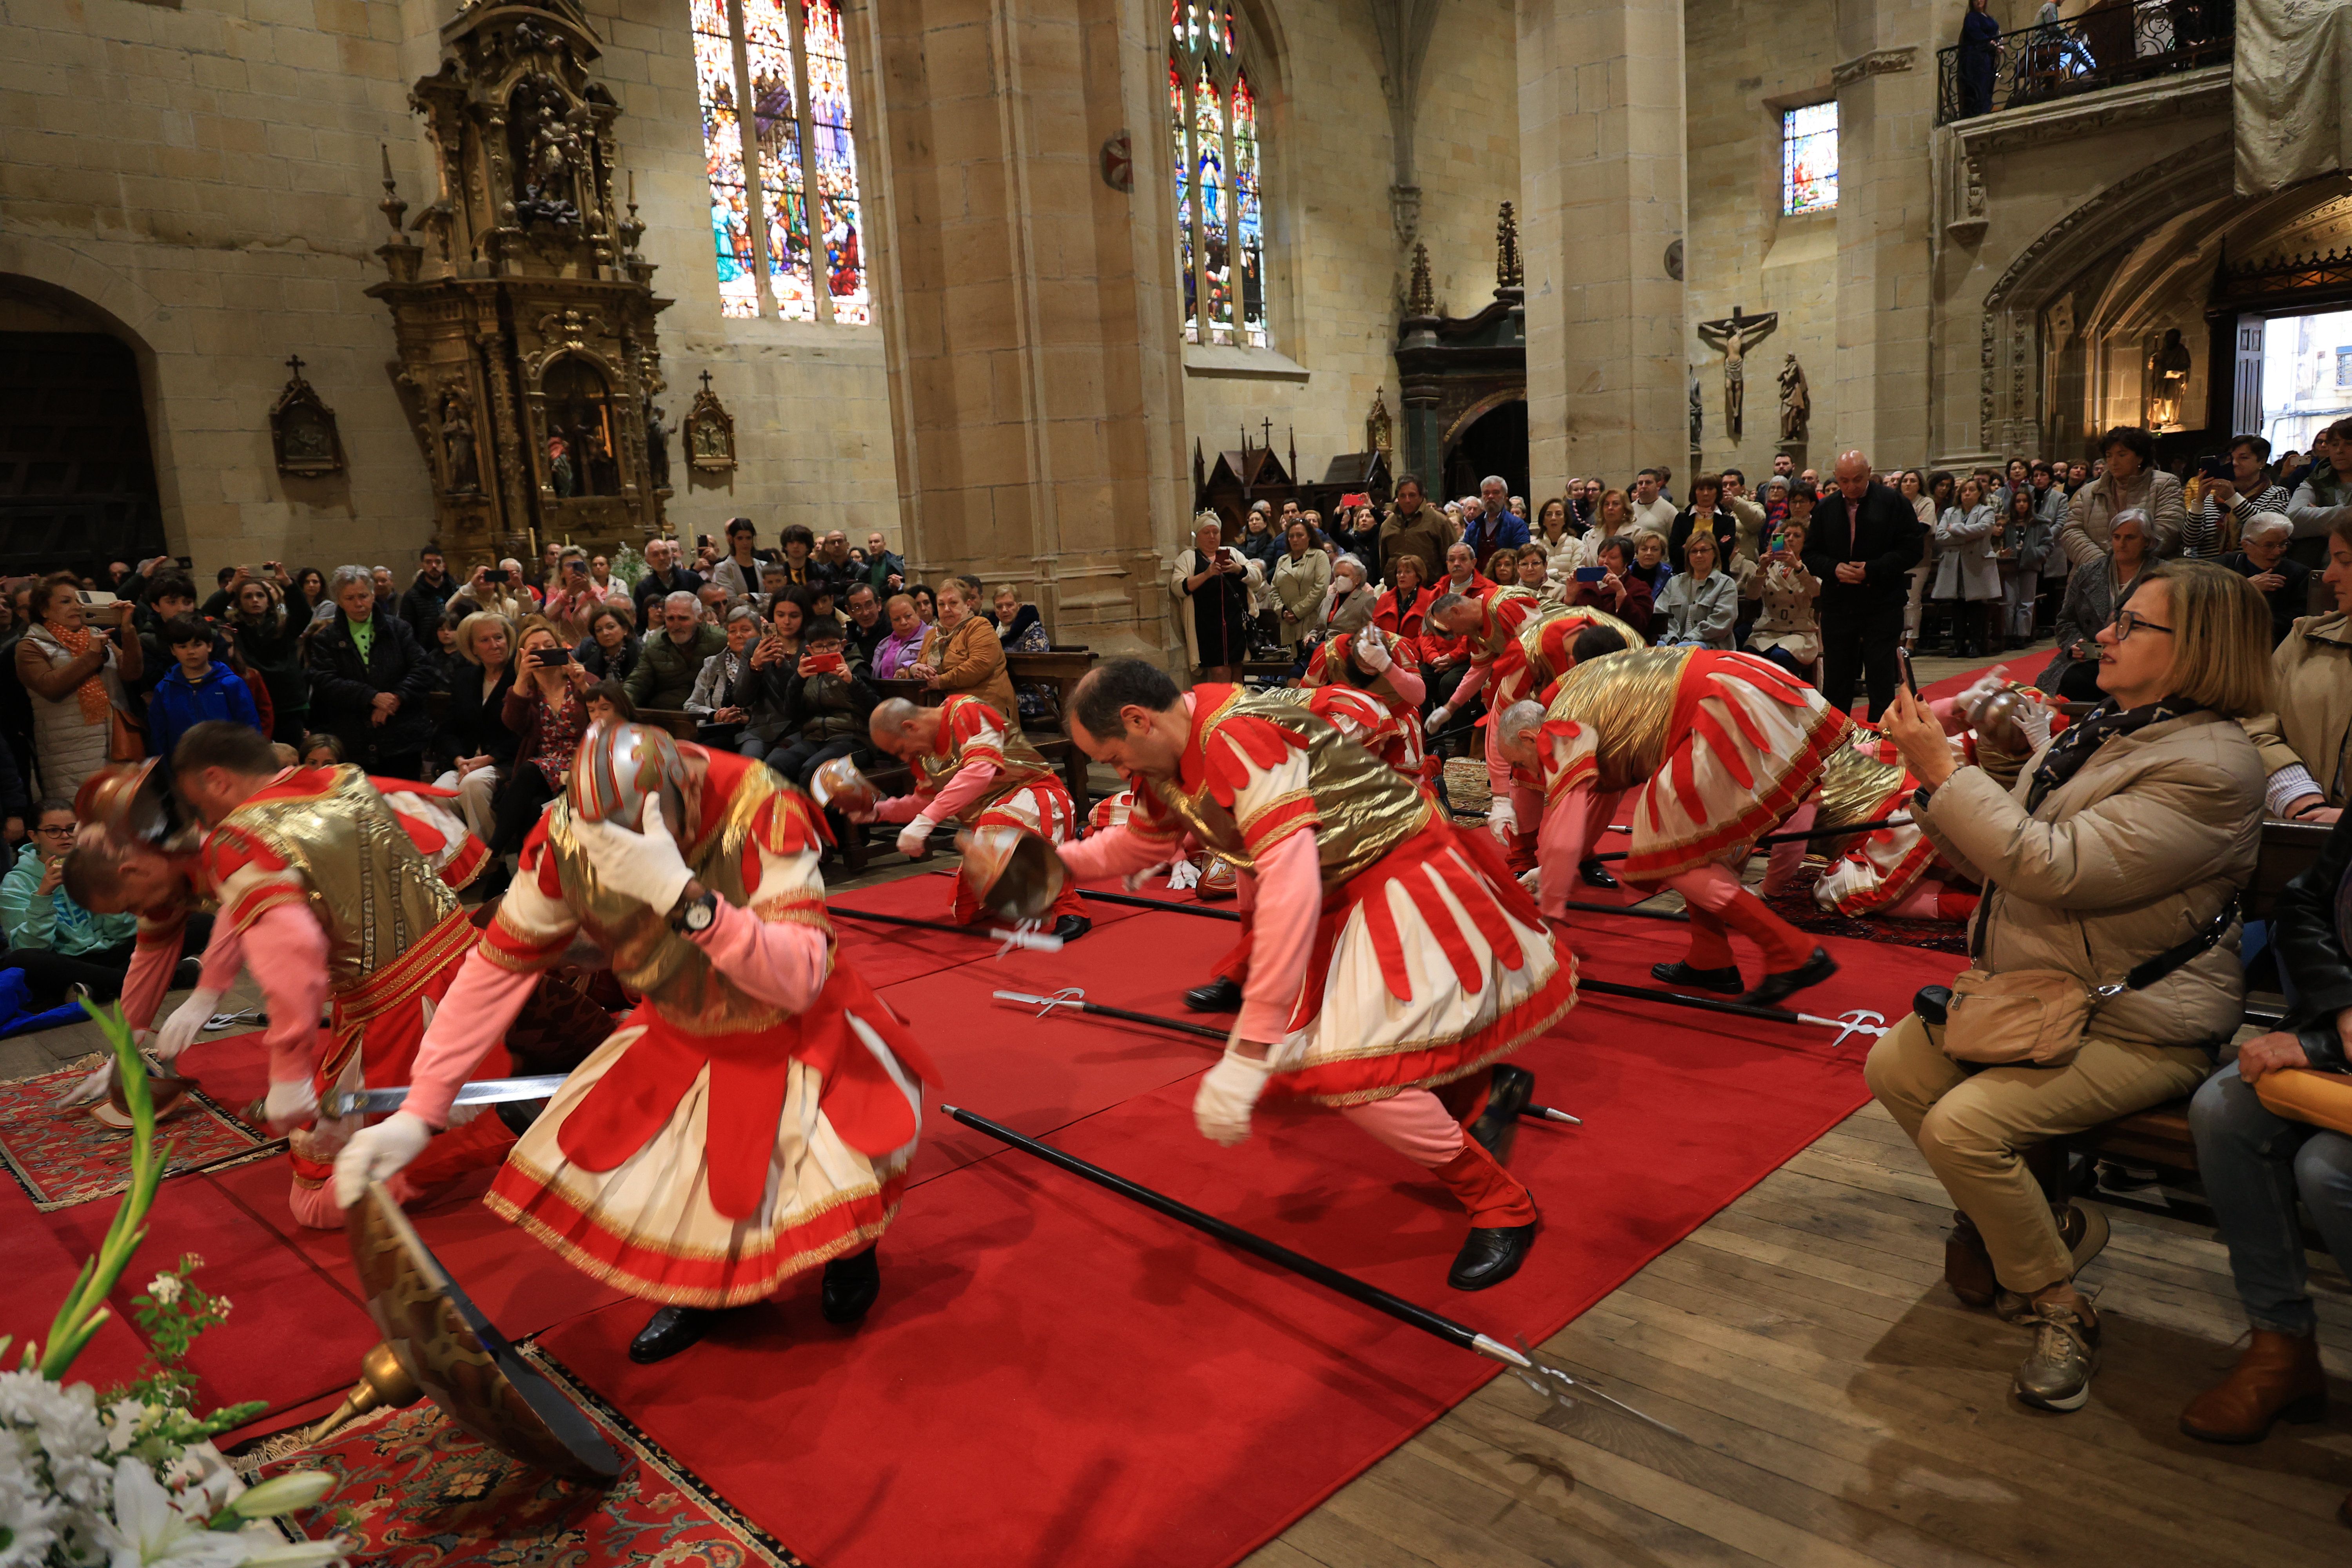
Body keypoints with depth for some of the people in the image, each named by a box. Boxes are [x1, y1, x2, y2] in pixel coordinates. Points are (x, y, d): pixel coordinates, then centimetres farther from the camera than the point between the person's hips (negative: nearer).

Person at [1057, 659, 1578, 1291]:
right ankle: (1484, 1089, 29)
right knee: (1293, 1064, 9)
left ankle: (1502, 1206, 1)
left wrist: (1248, 1056, -37)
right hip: (1342, 898, 10)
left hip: (1402, 878, -10)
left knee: (1348, 1070, -20)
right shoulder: (1168, 764, 0)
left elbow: (1291, 887, -37)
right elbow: (1143, 841, 23)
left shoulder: (1238, 737, -29)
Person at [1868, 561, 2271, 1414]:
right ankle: (2044, 1222, 14)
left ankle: (2058, 1304, 2)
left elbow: (2055, 867, -29)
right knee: (1894, 1066, -4)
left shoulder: (2210, 768, -20)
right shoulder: (2101, 730, 9)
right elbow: (1996, 857, 12)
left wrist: (1944, 771, -25)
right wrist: (1932, 774, -4)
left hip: (2137, 1025, -9)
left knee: (1964, 1125, -24)